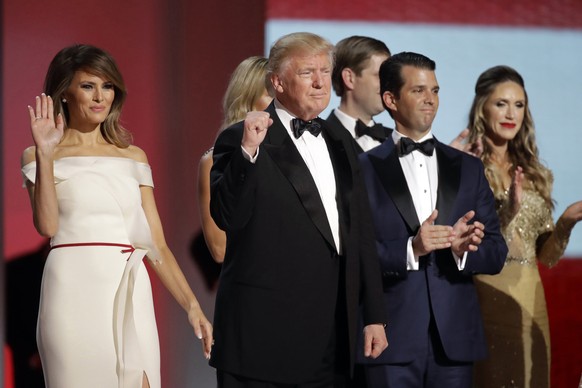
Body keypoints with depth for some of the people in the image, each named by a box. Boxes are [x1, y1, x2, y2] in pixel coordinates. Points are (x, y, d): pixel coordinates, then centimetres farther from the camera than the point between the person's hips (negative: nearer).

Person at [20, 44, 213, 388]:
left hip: (130, 296, 3)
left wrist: (192, 305, 0)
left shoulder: (133, 156, 15)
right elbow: (47, 225, -13)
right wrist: (45, 154, -17)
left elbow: (157, 245, 10)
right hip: (76, 292, -3)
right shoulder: (39, 157, 5)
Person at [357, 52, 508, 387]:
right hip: (392, 340, -3)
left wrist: (463, 249, -11)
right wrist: (410, 249, -20)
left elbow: (496, 254, 9)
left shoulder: (469, 168, 13)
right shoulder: (366, 169, 2)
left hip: (455, 338, 3)